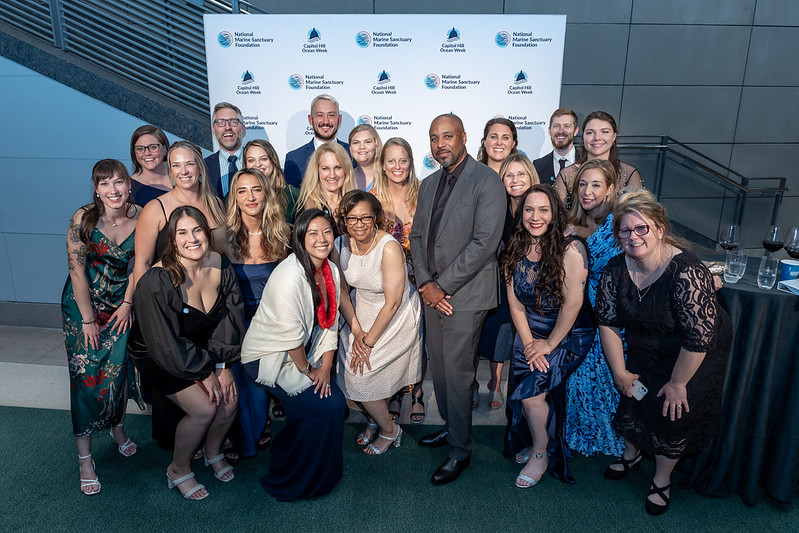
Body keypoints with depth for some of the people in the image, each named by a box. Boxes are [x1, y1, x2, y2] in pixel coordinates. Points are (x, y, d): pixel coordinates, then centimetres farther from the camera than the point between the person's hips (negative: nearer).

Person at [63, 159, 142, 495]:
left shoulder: (140, 217, -10)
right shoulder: (83, 219, -19)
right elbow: (77, 270, -15)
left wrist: (127, 303, 0)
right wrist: (88, 319, -12)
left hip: (121, 303, 2)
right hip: (83, 304, -2)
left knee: (118, 368, 5)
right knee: (86, 375, -2)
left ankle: (117, 426, 33)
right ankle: (85, 458, 8)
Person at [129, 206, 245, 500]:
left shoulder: (221, 265, -13)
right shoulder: (156, 281, -29)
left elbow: (230, 318, -6)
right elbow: (167, 345, -24)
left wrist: (223, 364, -12)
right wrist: (204, 372, -18)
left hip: (205, 347, 5)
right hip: (158, 356, -5)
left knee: (230, 397, -9)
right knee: (204, 408, -16)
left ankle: (213, 450, 23)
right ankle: (178, 470, 13)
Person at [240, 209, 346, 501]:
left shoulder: (331, 270, 0)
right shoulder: (290, 275, -26)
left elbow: (329, 323, 4)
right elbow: (291, 334, -24)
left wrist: (325, 368, -3)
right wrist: (307, 371, -12)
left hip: (303, 355, 8)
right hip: (269, 358, -8)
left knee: (337, 400, -3)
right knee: (325, 408, -13)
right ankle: (289, 482, 9)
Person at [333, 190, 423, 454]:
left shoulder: (389, 247, -27)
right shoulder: (340, 245, -10)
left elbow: (392, 303, -23)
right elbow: (342, 291, 0)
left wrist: (369, 341, -17)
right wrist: (356, 332, -10)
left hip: (396, 318, -5)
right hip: (361, 313, 5)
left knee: (362, 374, -8)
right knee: (348, 369, -1)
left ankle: (389, 429, 20)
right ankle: (373, 418, 29)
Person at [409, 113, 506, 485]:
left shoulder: (487, 181, -10)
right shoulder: (429, 184, 13)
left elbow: (485, 242, -17)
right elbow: (417, 235, 12)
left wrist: (443, 285, -15)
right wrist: (425, 283, -3)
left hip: (466, 294, -6)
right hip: (433, 292, 7)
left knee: (457, 371, 0)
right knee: (439, 367, 15)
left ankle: (460, 450, 17)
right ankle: (451, 427, 35)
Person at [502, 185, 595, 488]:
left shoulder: (570, 249, -17)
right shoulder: (515, 252, 0)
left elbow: (573, 303, -18)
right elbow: (515, 304, 0)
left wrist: (549, 344, -12)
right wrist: (528, 343, -9)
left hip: (570, 335, -5)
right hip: (530, 334, 5)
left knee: (530, 389, -18)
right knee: (520, 388, -10)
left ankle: (541, 454, 9)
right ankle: (531, 443, 21)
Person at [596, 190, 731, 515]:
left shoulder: (686, 272, -34)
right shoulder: (616, 269, -15)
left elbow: (699, 337, -31)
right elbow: (608, 323, -7)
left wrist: (678, 383, -20)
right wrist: (619, 371, -5)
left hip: (693, 359, -5)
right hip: (643, 354, 5)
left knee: (673, 415, 3)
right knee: (631, 403, 13)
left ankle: (662, 480, 30)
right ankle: (632, 452, 46)